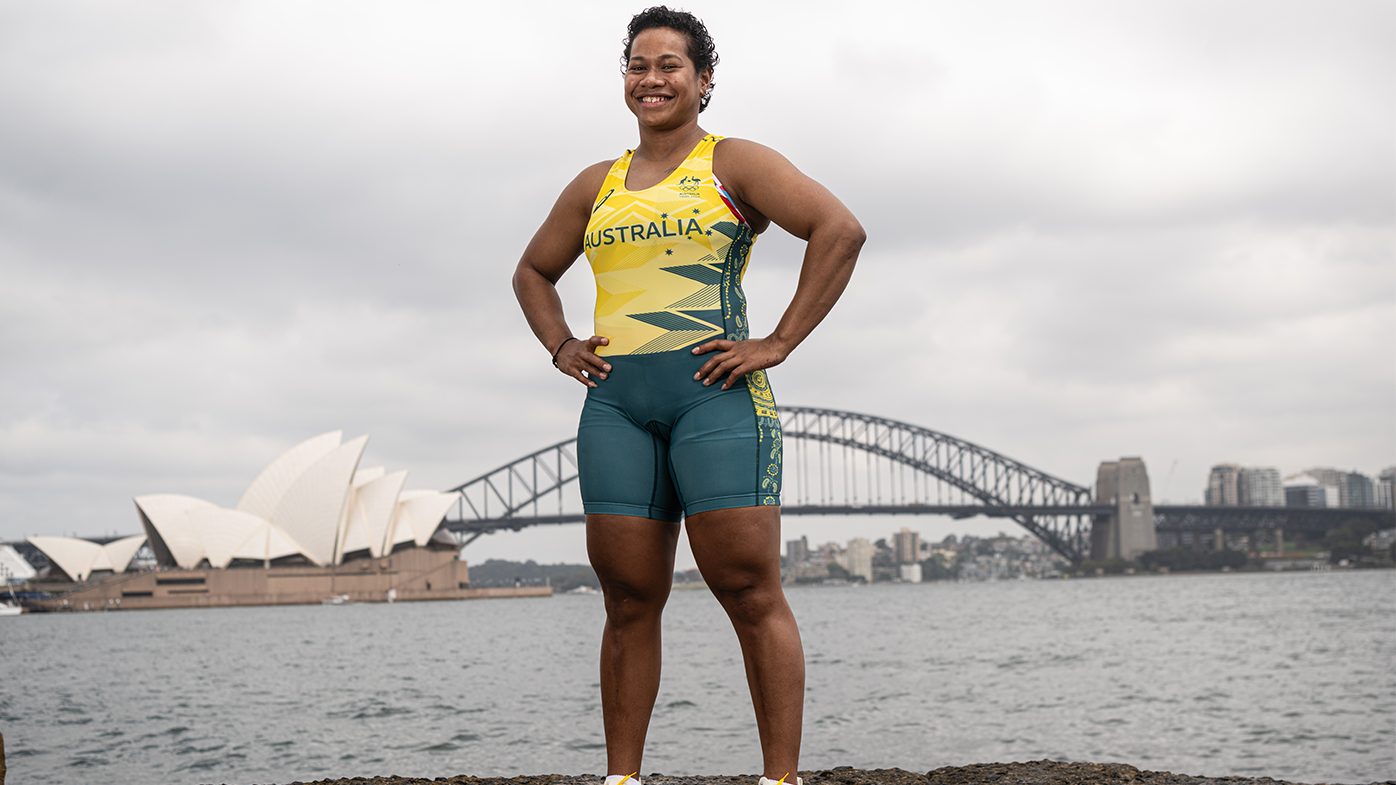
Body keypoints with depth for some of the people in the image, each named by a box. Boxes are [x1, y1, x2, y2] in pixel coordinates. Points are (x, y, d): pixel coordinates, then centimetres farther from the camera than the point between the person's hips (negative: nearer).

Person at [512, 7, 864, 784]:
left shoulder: (735, 164, 4)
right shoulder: (597, 186, 19)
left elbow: (840, 230, -7)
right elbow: (533, 272, 32)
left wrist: (779, 343, -11)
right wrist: (562, 347, 14)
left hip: (715, 395, -5)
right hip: (617, 403, 5)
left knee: (751, 595, -7)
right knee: (629, 603, 5)